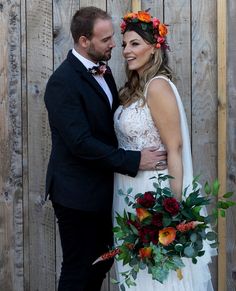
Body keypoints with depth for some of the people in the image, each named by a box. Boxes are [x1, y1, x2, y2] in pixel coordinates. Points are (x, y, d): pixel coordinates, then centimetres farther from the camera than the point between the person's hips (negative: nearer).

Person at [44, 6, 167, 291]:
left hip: (101, 190, 8)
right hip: (77, 193, -8)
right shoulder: (63, 82, -20)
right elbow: (80, 143, -26)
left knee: (102, 263, 18)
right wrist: (134, 160, -23)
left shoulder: (102, 71, 7)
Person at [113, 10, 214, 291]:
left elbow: (174, 149, -20)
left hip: (154, 192, -9)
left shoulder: (158, 86, -18)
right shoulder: (135, 87, 9)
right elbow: (127, 140, 10)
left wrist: (174, 204, -21)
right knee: (141, 266, 18)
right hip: (131, 191, 9)